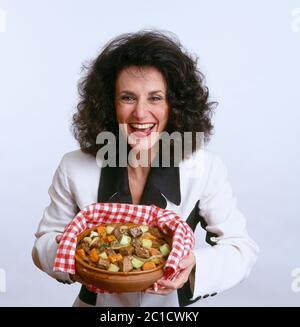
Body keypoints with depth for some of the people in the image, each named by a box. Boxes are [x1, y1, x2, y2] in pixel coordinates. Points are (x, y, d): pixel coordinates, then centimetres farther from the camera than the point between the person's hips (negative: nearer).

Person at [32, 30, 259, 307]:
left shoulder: (206, 169, -15)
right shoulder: (74, 169, -13)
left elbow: (241, 247, -9)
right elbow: (44, 243, -2)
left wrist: (196, 266, -28)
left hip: (175, 302, -1)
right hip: (98, 301, 2)